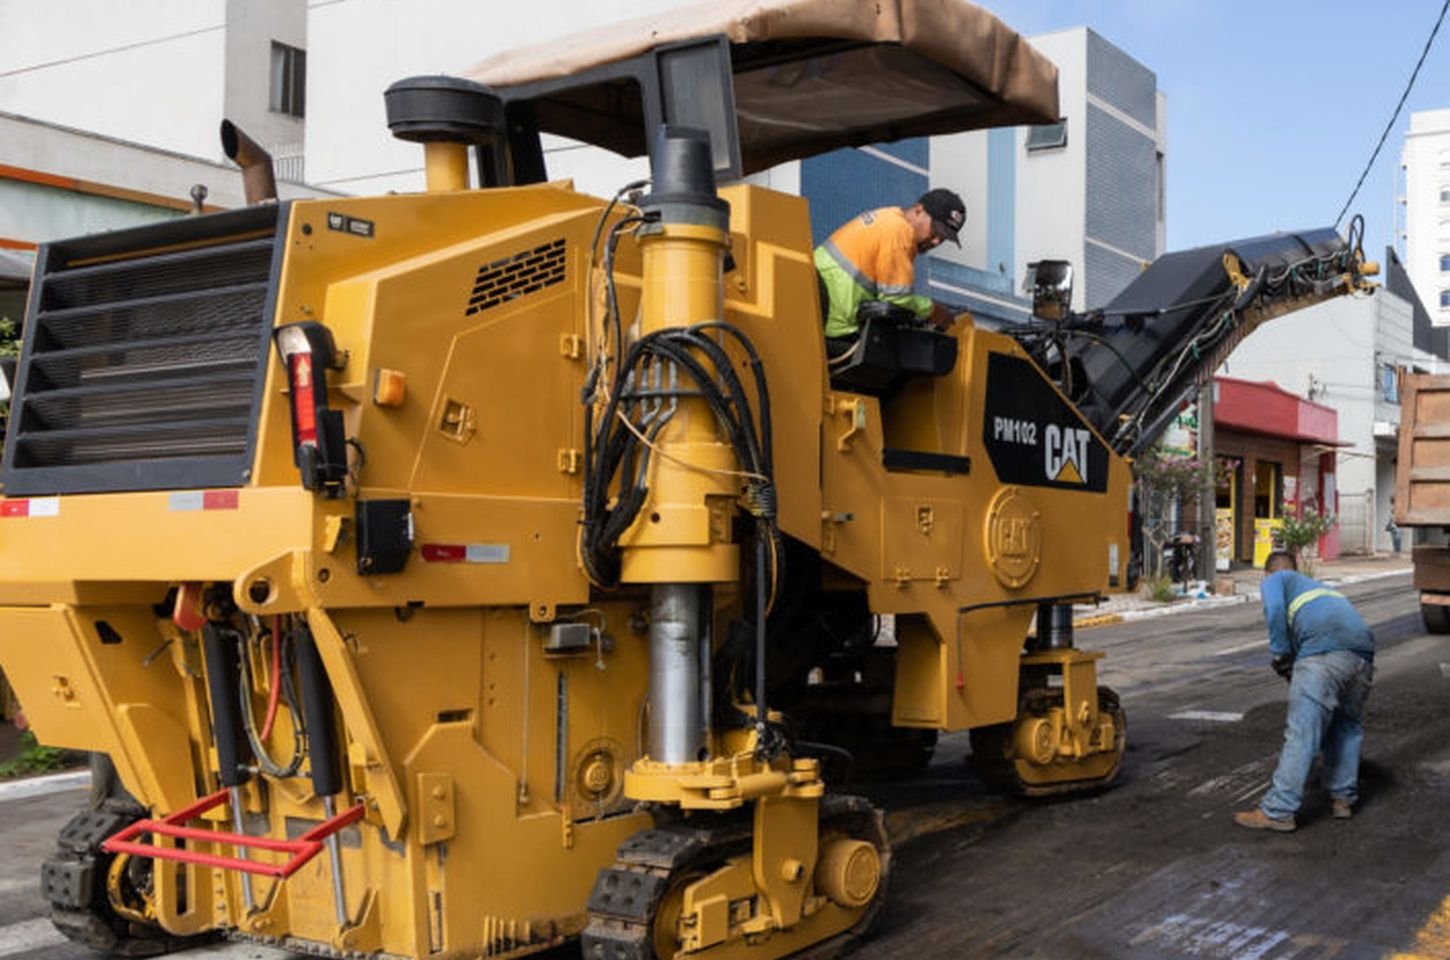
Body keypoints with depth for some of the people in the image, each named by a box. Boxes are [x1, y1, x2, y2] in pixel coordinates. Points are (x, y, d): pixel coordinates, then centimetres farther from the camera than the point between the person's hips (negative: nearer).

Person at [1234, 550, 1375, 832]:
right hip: (1363, 653, 7)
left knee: (1301, 732, -7)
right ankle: (1343, 798, 28)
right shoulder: (1317, 585, 40)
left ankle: (1277, 811, -6)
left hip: (1322, 652, -7)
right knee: (1348, 727, 24)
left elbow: (1275, 609, -3)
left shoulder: (1273, 580, 21)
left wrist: (1280, 656, 5)